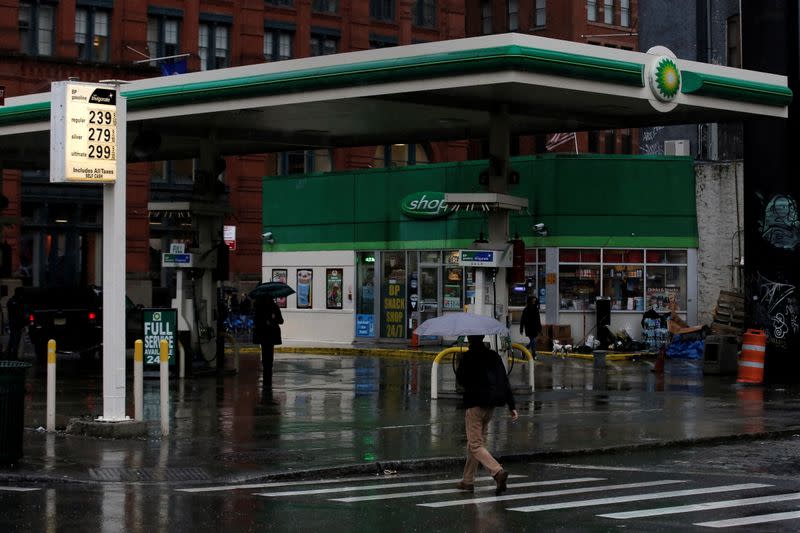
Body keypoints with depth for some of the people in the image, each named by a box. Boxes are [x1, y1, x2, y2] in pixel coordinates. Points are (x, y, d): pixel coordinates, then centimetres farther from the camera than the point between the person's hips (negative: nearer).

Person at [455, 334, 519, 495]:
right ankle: (468, 481, 23)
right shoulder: (494, 356, 7)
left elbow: (460, 379, -5)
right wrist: (512, 406, 4)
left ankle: (498, 472, -26)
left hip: (475, 405, -7)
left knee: (475, 445, -5)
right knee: (475, 442, 18)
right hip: (491, 406, 7)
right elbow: (505, 381, 5)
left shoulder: (469, 357, -11)